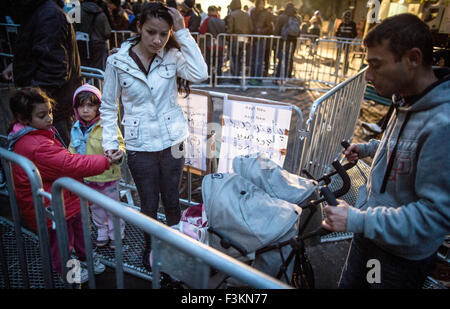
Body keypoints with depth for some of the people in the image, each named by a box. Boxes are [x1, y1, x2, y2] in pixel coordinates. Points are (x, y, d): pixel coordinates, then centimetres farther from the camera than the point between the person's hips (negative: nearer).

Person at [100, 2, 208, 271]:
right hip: (140, 147, -1)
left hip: (173, 143, 1)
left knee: (172, 200, 18)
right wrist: (110, 142, -7)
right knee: (149, 204, 15)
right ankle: (150, 246, 42)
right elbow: (109, 107, 1)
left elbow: (200, 74, -24)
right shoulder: (117, 62, -7)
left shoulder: (172, 56, -5)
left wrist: (183, 32, -20)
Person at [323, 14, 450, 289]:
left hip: (403, 256, -8)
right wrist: (369, 149, 6)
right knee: (349, 284, 26)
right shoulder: (408, 101, -2)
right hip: (370, 232, 8)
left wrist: (357, 220, -31)